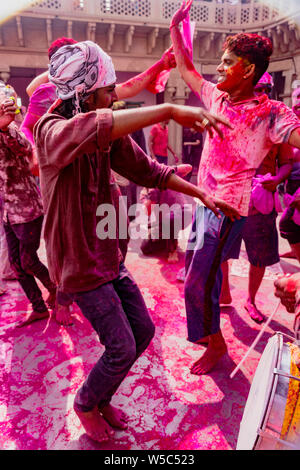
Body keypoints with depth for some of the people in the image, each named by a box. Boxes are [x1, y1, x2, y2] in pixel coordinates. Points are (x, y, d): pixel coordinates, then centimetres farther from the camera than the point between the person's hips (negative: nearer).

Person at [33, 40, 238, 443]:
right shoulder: (50, 132, -20)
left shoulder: (110, 134, 1)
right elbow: (96, 128, -43)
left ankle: (102, 399, 40)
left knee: (143, 331, 14)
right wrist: (170, 111, -43)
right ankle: (86, 404, 34)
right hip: (80, 265, -7)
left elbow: (147, 170, 8)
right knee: (122, 349, 0)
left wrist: (203, 194, 6)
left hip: (109, 257, 7)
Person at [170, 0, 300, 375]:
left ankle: (216, 343, 20)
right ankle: (205, 329, 43)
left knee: (199, 281, -5)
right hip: (205, 200, 8)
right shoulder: (217, 97, 7)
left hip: (227, 207, -8)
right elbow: (186, 69, 20)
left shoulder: (268, 112, -13)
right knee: (195, 268, 20)